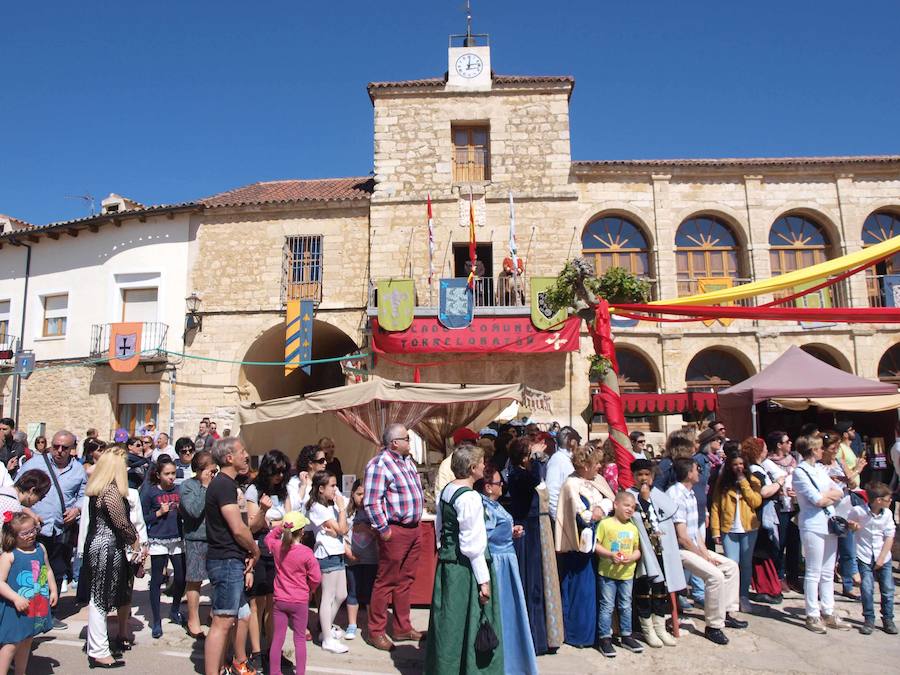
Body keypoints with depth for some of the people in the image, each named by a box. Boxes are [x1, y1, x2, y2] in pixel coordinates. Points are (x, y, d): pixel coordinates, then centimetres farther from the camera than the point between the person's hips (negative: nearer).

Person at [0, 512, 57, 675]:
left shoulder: (40, 549, 3)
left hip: (37, 606, 6)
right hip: (16, 609, -6)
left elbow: (48, 571, 14)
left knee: (26, 642, 19)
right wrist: (16, 598, -25)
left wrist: (53, 590, 7)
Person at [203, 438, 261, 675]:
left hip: (233, 561, 10)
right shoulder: (224, 484, -16)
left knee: (242, 615, 19)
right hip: (226, 561, -10)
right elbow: (238, 529, -20)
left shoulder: (228, 484, 16)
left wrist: (248, 556, 6)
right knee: (223, 621, -7)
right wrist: (255, 552, -5)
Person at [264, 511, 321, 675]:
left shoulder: (277, 547, -6)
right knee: (299, 638, 9)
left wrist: (280, 526, 8)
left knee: (277, 638, 11)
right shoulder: (306, 552, -17)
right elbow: (316, 578, -10)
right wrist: (308, 589, 10)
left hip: (279, 600, 3)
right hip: (300, 602, -3)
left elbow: (268, 538, 19)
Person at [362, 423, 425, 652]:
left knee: (405, 580, 16)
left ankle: (402, 628, 28)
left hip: (413, 528, 9)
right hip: (395, 530, -9)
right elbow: (371, 502, -21)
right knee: (386, 581, 3)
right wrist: (383, 530, -17)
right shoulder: (379, 465, -18)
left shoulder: (407, 460, 11)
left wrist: (416, 521, 16)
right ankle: (376, 632, 17)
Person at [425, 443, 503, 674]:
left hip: (446, 563, 9)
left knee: (449, 621, 19)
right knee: (469, 624, 6)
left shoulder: (445, 490, 6)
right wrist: (483, 579, -15)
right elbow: (473, 544, -20)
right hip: (465, 568, -9)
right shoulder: (469, 497, -20)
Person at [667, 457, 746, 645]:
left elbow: (696, 528, 12)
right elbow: (682, 537, -22)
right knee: (715, 575, -24)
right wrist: (704, 556, -11)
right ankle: (713, 626, -10)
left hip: (695, 547, 10)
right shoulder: (676, 496, -21)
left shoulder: (690, 494, 11)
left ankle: (726, 613, 19)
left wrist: (705, 551, 0)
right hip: (680, 550, -10)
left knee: (731, 566, 11)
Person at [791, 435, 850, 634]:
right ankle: (812, 616, 7)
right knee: (814, 573, -1)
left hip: (829, 523, 8)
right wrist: (830, 493, 2)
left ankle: (828, 613, 20)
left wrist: (824, 496, -8)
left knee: (828, 572, 12)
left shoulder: (820, 469, 15)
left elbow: (840, 493, 9)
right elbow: (817, 499, -16)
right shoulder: (800, 472, -9)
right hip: (813, 526, -7)